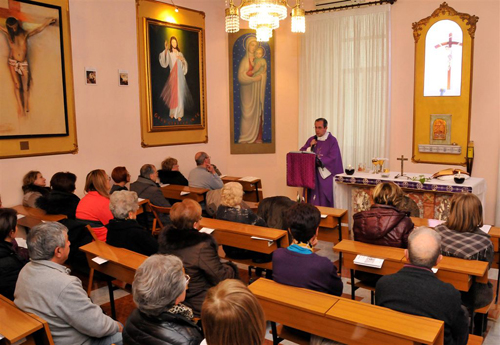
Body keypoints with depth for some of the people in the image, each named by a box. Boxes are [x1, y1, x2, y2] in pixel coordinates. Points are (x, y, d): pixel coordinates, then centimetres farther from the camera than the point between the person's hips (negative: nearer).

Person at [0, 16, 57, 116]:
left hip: (24, 63, 1)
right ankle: (20, 107, -8)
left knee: (25, 87, -1)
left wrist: (48, 22, 8)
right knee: (17, 85, -10)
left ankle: (26, 108, 6)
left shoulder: (25, 34, 2)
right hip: (13, 63, -1)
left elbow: (38, 29, 8)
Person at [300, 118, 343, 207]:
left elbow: (332, 159, -11)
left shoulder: (332, 140, -3)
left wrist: (317, 161, -18)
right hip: (312, 174, 4)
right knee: (312, 200, 1)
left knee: (325, 202, -4)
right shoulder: (311, 140, 12)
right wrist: (310, 146, -6)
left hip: (326, 175, -4)